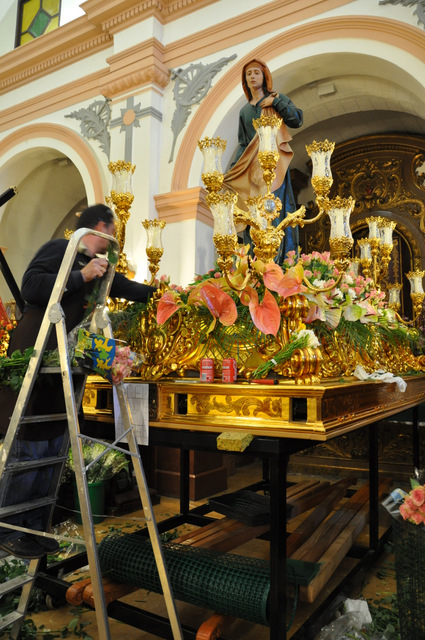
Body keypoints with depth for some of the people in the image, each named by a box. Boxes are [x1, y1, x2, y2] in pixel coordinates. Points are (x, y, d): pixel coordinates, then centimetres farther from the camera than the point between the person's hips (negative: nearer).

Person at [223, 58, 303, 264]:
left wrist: (275, 102, -5)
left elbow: (297, 120, 0)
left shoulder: (277, 98, 12)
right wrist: (232, 169, 7)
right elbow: (242, 143, 18)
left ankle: (278, 261, -18)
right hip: (252, 168, 4)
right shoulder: (244, 111, 21)